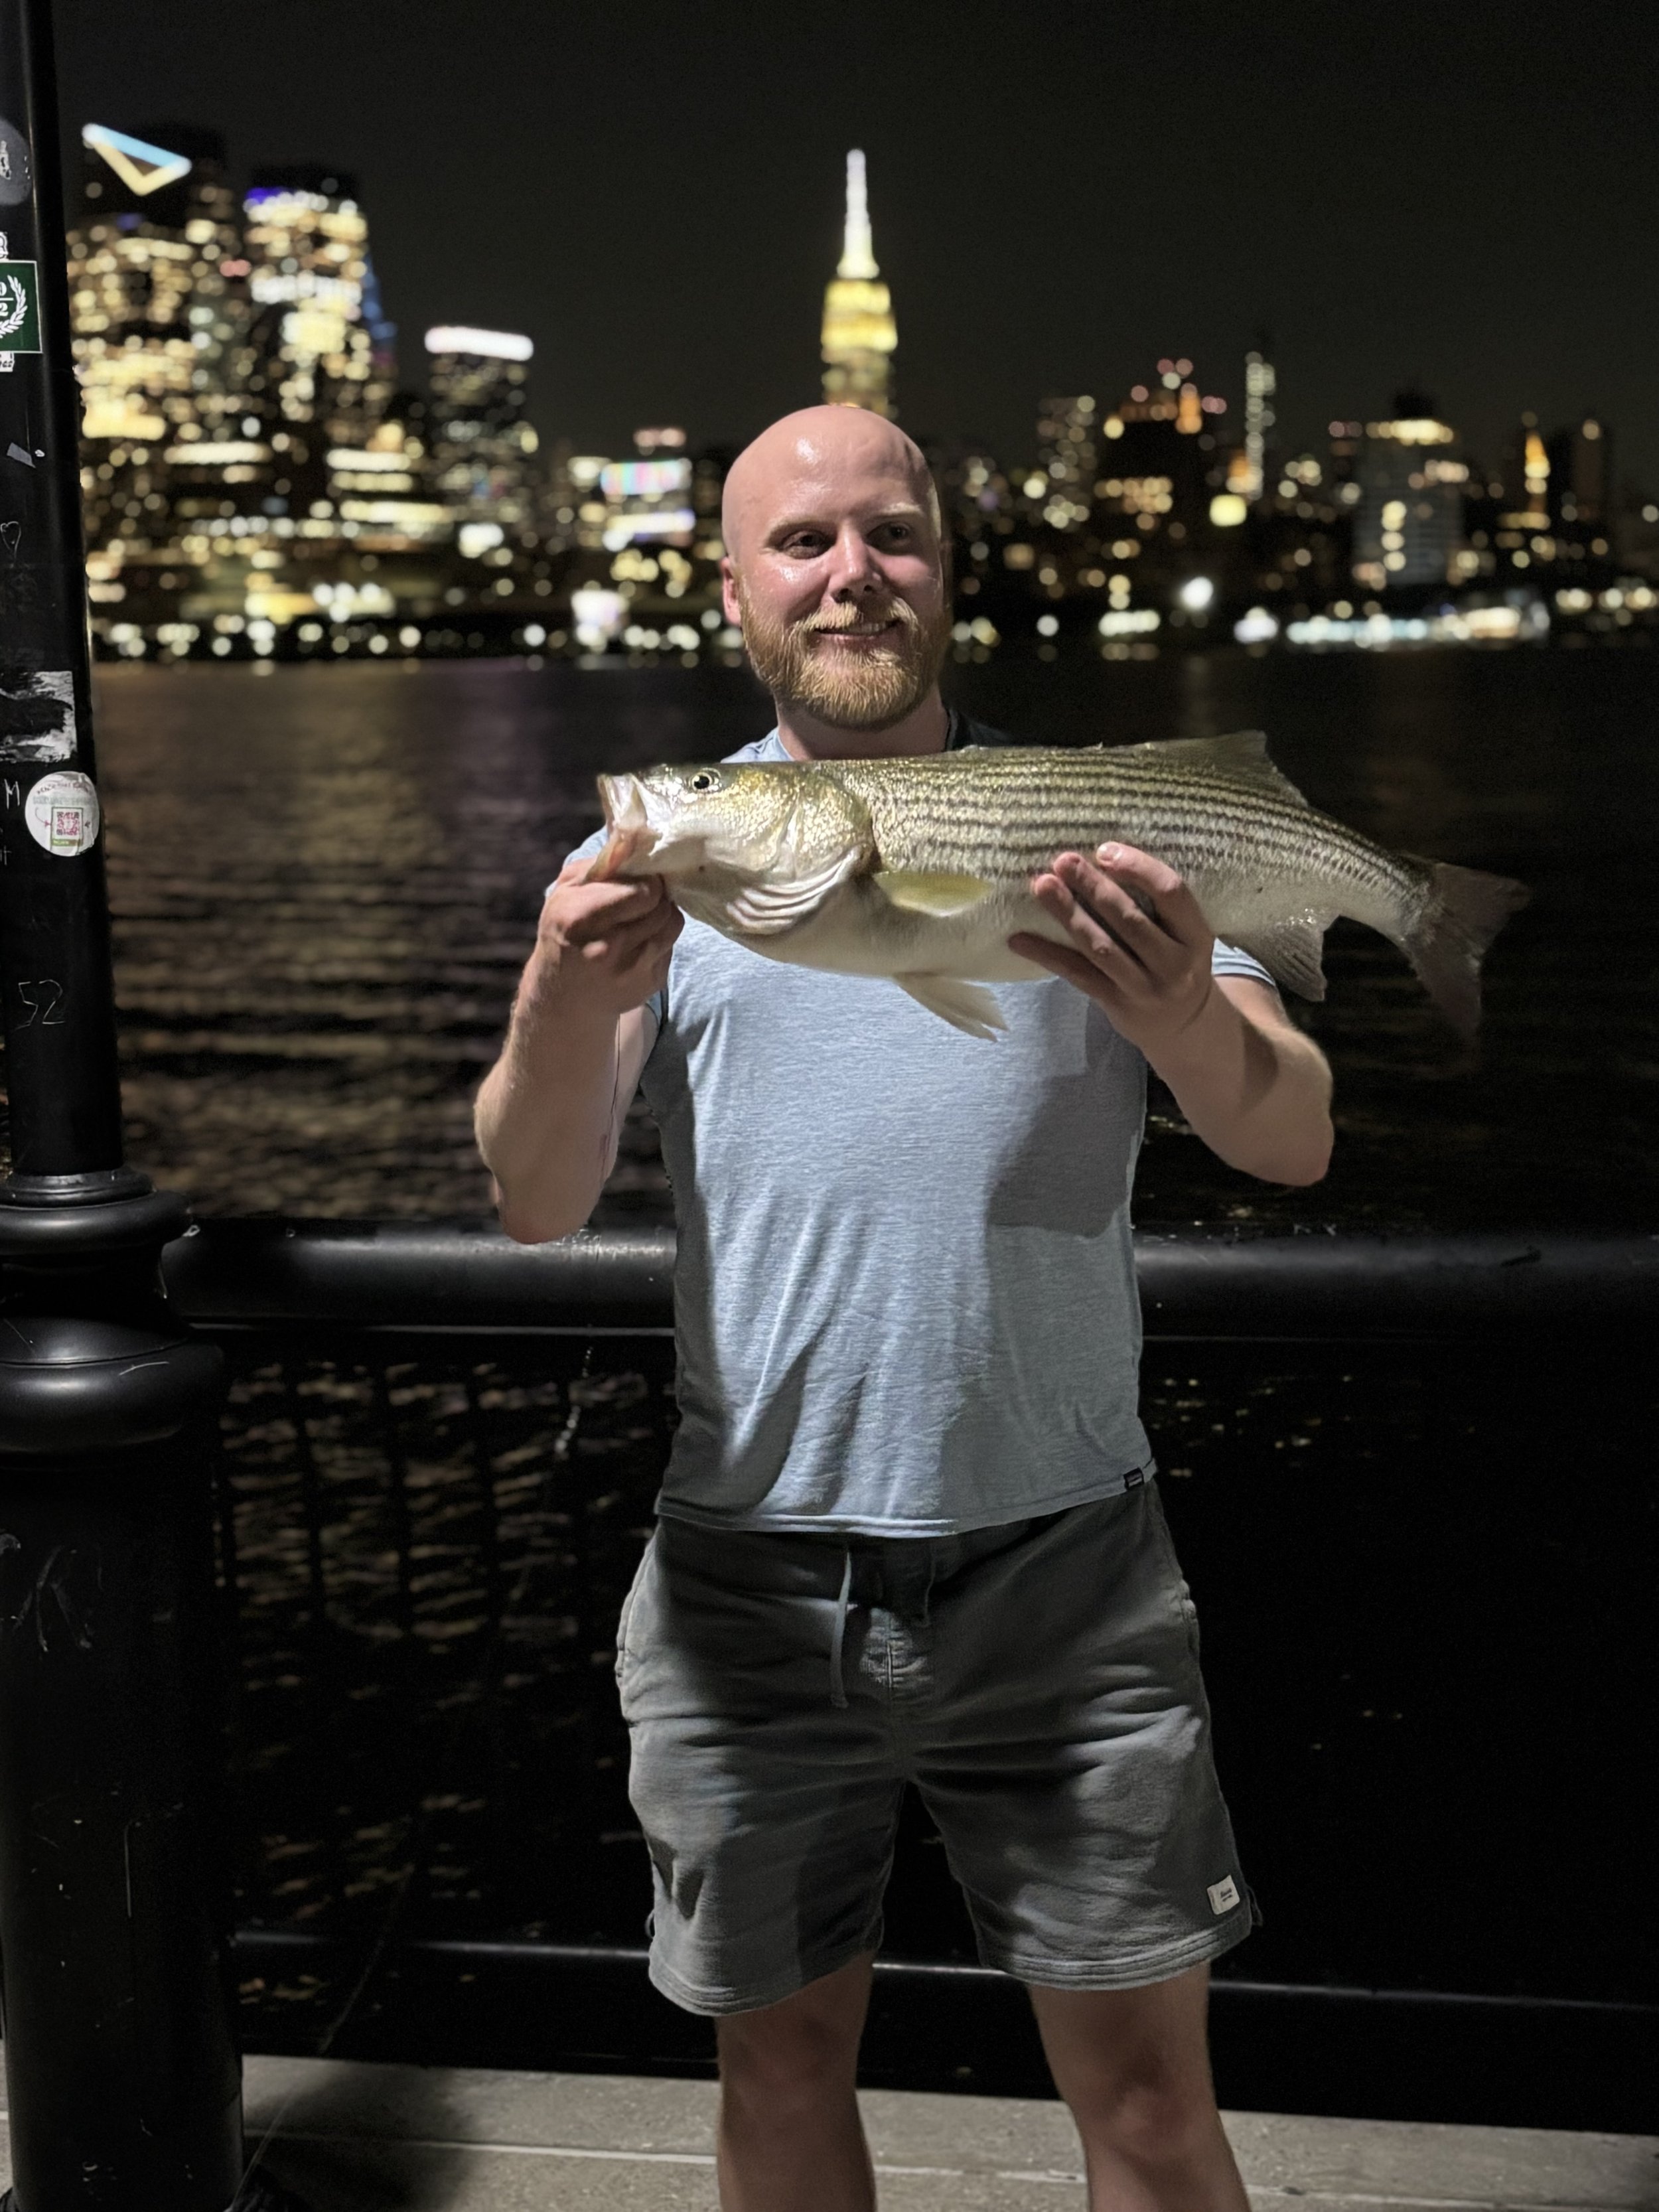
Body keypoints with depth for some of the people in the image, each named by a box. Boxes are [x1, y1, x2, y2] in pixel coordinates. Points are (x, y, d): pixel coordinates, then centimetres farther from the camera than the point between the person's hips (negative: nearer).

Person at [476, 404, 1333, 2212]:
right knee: (782, 2067, 15)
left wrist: (1187, 1019, -28)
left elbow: (1297, 1143, -6)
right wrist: (563, 1007, -27)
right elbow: (536, 1206, -5)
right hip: (751, 1572, 1)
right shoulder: (660, 847, 5)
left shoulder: (1089, 827, 4)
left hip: (1062, 1567, -1)